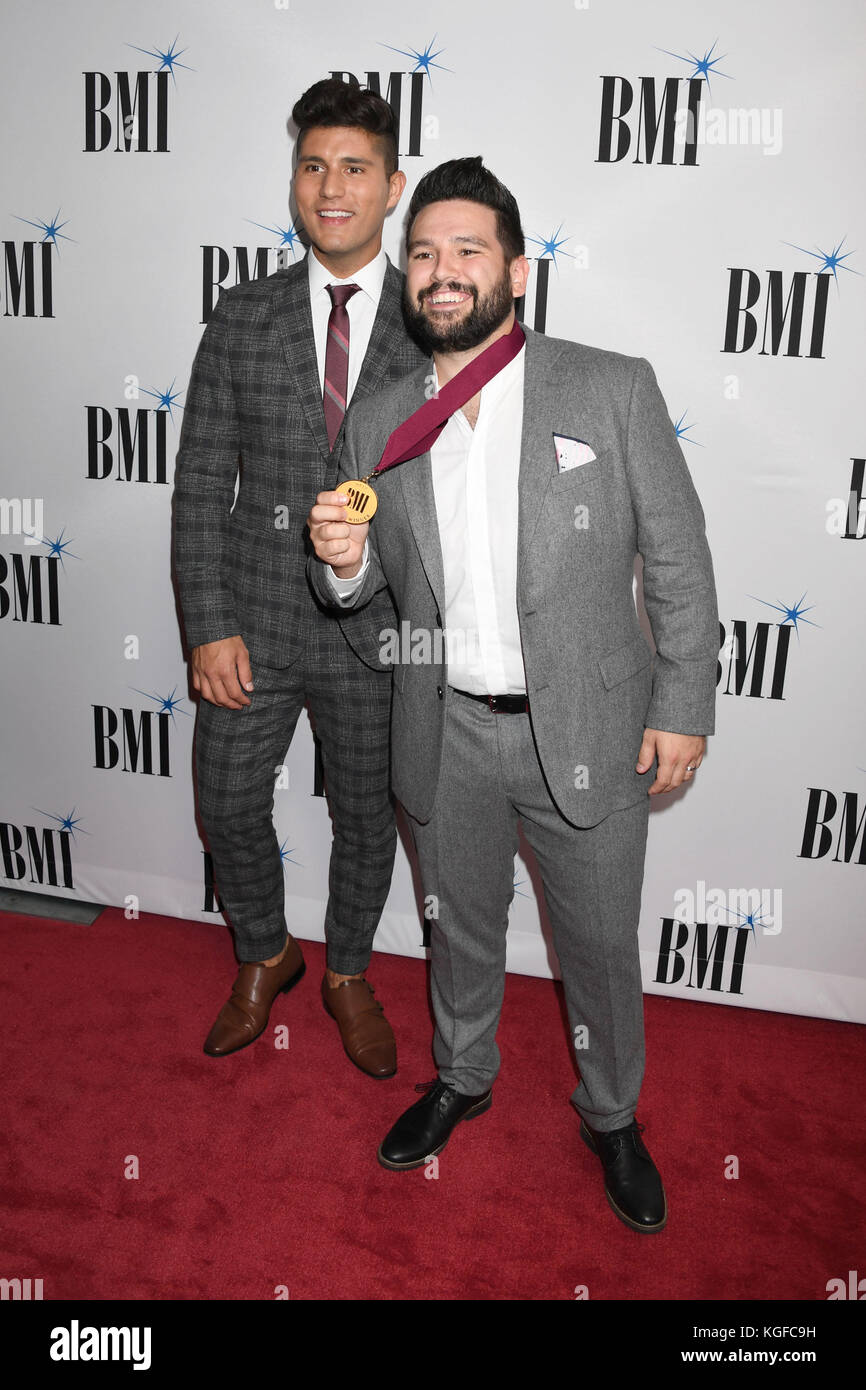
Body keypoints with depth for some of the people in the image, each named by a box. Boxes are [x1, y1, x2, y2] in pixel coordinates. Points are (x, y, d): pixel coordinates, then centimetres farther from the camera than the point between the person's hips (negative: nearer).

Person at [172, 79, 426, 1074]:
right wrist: (208, 625, -8)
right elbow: (202, 482, -1)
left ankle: (348, 975, 41)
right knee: (229, 810, 13)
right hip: (254, 621, 2)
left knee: (366, 819, 15)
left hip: (377, 631, -1)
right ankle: (264, 960, 42)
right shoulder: (241, 318, 0)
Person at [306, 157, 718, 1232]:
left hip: (587, 731, -2)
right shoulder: (378, 424, 2)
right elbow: (370, 581, 9)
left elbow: (679, 560, -4)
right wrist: (344, 561, -14)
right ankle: (462, 1078, 49)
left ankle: (611, 1115, 41)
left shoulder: (614, 389, -7)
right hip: (447, 732, 3)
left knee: (601, 944, 14)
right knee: (461, 926, 22)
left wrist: (683, 706, -7)